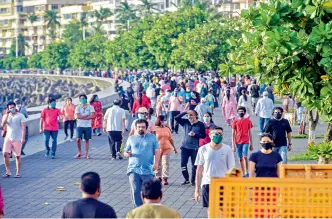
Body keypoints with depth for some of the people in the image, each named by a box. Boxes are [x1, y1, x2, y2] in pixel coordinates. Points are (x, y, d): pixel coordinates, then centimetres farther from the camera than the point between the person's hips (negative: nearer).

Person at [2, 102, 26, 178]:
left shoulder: (20, 116, -3)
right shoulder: (6, 116, 9)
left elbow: (23, 128, -8)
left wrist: (23, 138, -17)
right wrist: (7, 114, -14)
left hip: (17, 139, -3)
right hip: (8, 138, 3)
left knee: (17, 156, 1)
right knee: (5, 154, -9)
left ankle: (18, 173, 10)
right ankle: (8, 172, 1)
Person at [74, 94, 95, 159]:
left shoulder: (90, 107, 3)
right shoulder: (78, 107, 6)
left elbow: (92, 116, -10)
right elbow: (77, 116, -8)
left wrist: (82, 117, -10)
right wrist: (87, 116, -10)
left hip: (88, 126, 0)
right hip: (80, 126, 0)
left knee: (87, 140, 2)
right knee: (78, 139, -9)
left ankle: (86, 154, 8)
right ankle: (80, 152, 9)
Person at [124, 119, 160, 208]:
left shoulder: (152, 137, 6)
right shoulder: (131, 139, 11)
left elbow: (157, 151, 3)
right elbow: (125, 152, 15)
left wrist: (156, 163, -10)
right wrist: (127, 154, -9)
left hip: (148, 170, -1)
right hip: (134, 170, 2)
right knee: (135, 192, -2)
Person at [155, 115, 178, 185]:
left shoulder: (167, 129, 8)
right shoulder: (155, 129, -4)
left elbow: (170, 139, 13)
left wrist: (174, 148, 14)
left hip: (167, 149, 2)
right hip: (158, 149, -2)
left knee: (165, 164, -5)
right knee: (158, 164, 5)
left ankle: (165, 178, -4)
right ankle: (159, 178, 17)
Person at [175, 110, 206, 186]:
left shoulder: (200, 124, -5)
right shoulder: (185, 122, 4)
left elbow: (203, 135, -4)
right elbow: (176, 118, -6)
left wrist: (195, 134, -18)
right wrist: (185, 112, -12)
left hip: (195, 148, -3)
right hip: (185, 147, 3)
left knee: (194, 165, 2)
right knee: (183, 164, 2)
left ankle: (193, 180, 16)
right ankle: (186, 179, 18)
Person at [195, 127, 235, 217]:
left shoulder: (227, 149, -1)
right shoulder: (203, 149, 0)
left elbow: (231, 170, 3)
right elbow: (199, 170, 4)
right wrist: (197, 189, 3)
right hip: (207, 183, 0)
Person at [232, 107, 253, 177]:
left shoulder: (248, 121, 2)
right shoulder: (235, 122, 4)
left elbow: (250, 133, 7)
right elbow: (233, 134, 5)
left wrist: (251, 144, 5)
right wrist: (233, 145, 0)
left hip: (245, 142, -2)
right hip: (238, 142, 2)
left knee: (245, 157, -15)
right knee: (241, 158, 7)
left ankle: (247, 172, -2)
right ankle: (243, 174, 14)